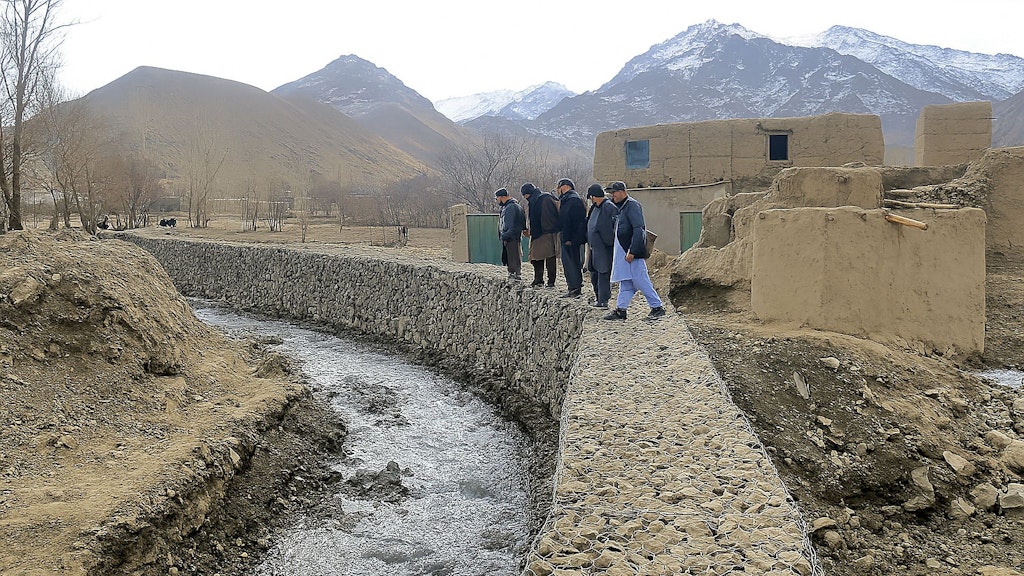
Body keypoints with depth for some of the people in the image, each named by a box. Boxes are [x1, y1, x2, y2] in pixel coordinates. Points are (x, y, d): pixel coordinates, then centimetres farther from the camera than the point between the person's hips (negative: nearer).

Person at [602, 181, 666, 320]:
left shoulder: (632, 206, -13)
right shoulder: (621, 207, 17)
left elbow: (638, 229, -21)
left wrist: (632, 251, -25)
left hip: (632, 253, -10)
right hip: (623, 252, 10)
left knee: (640, 280, -5)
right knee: (625, 282, 11)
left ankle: (657, 307, 4)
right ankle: (620, 310, 14)